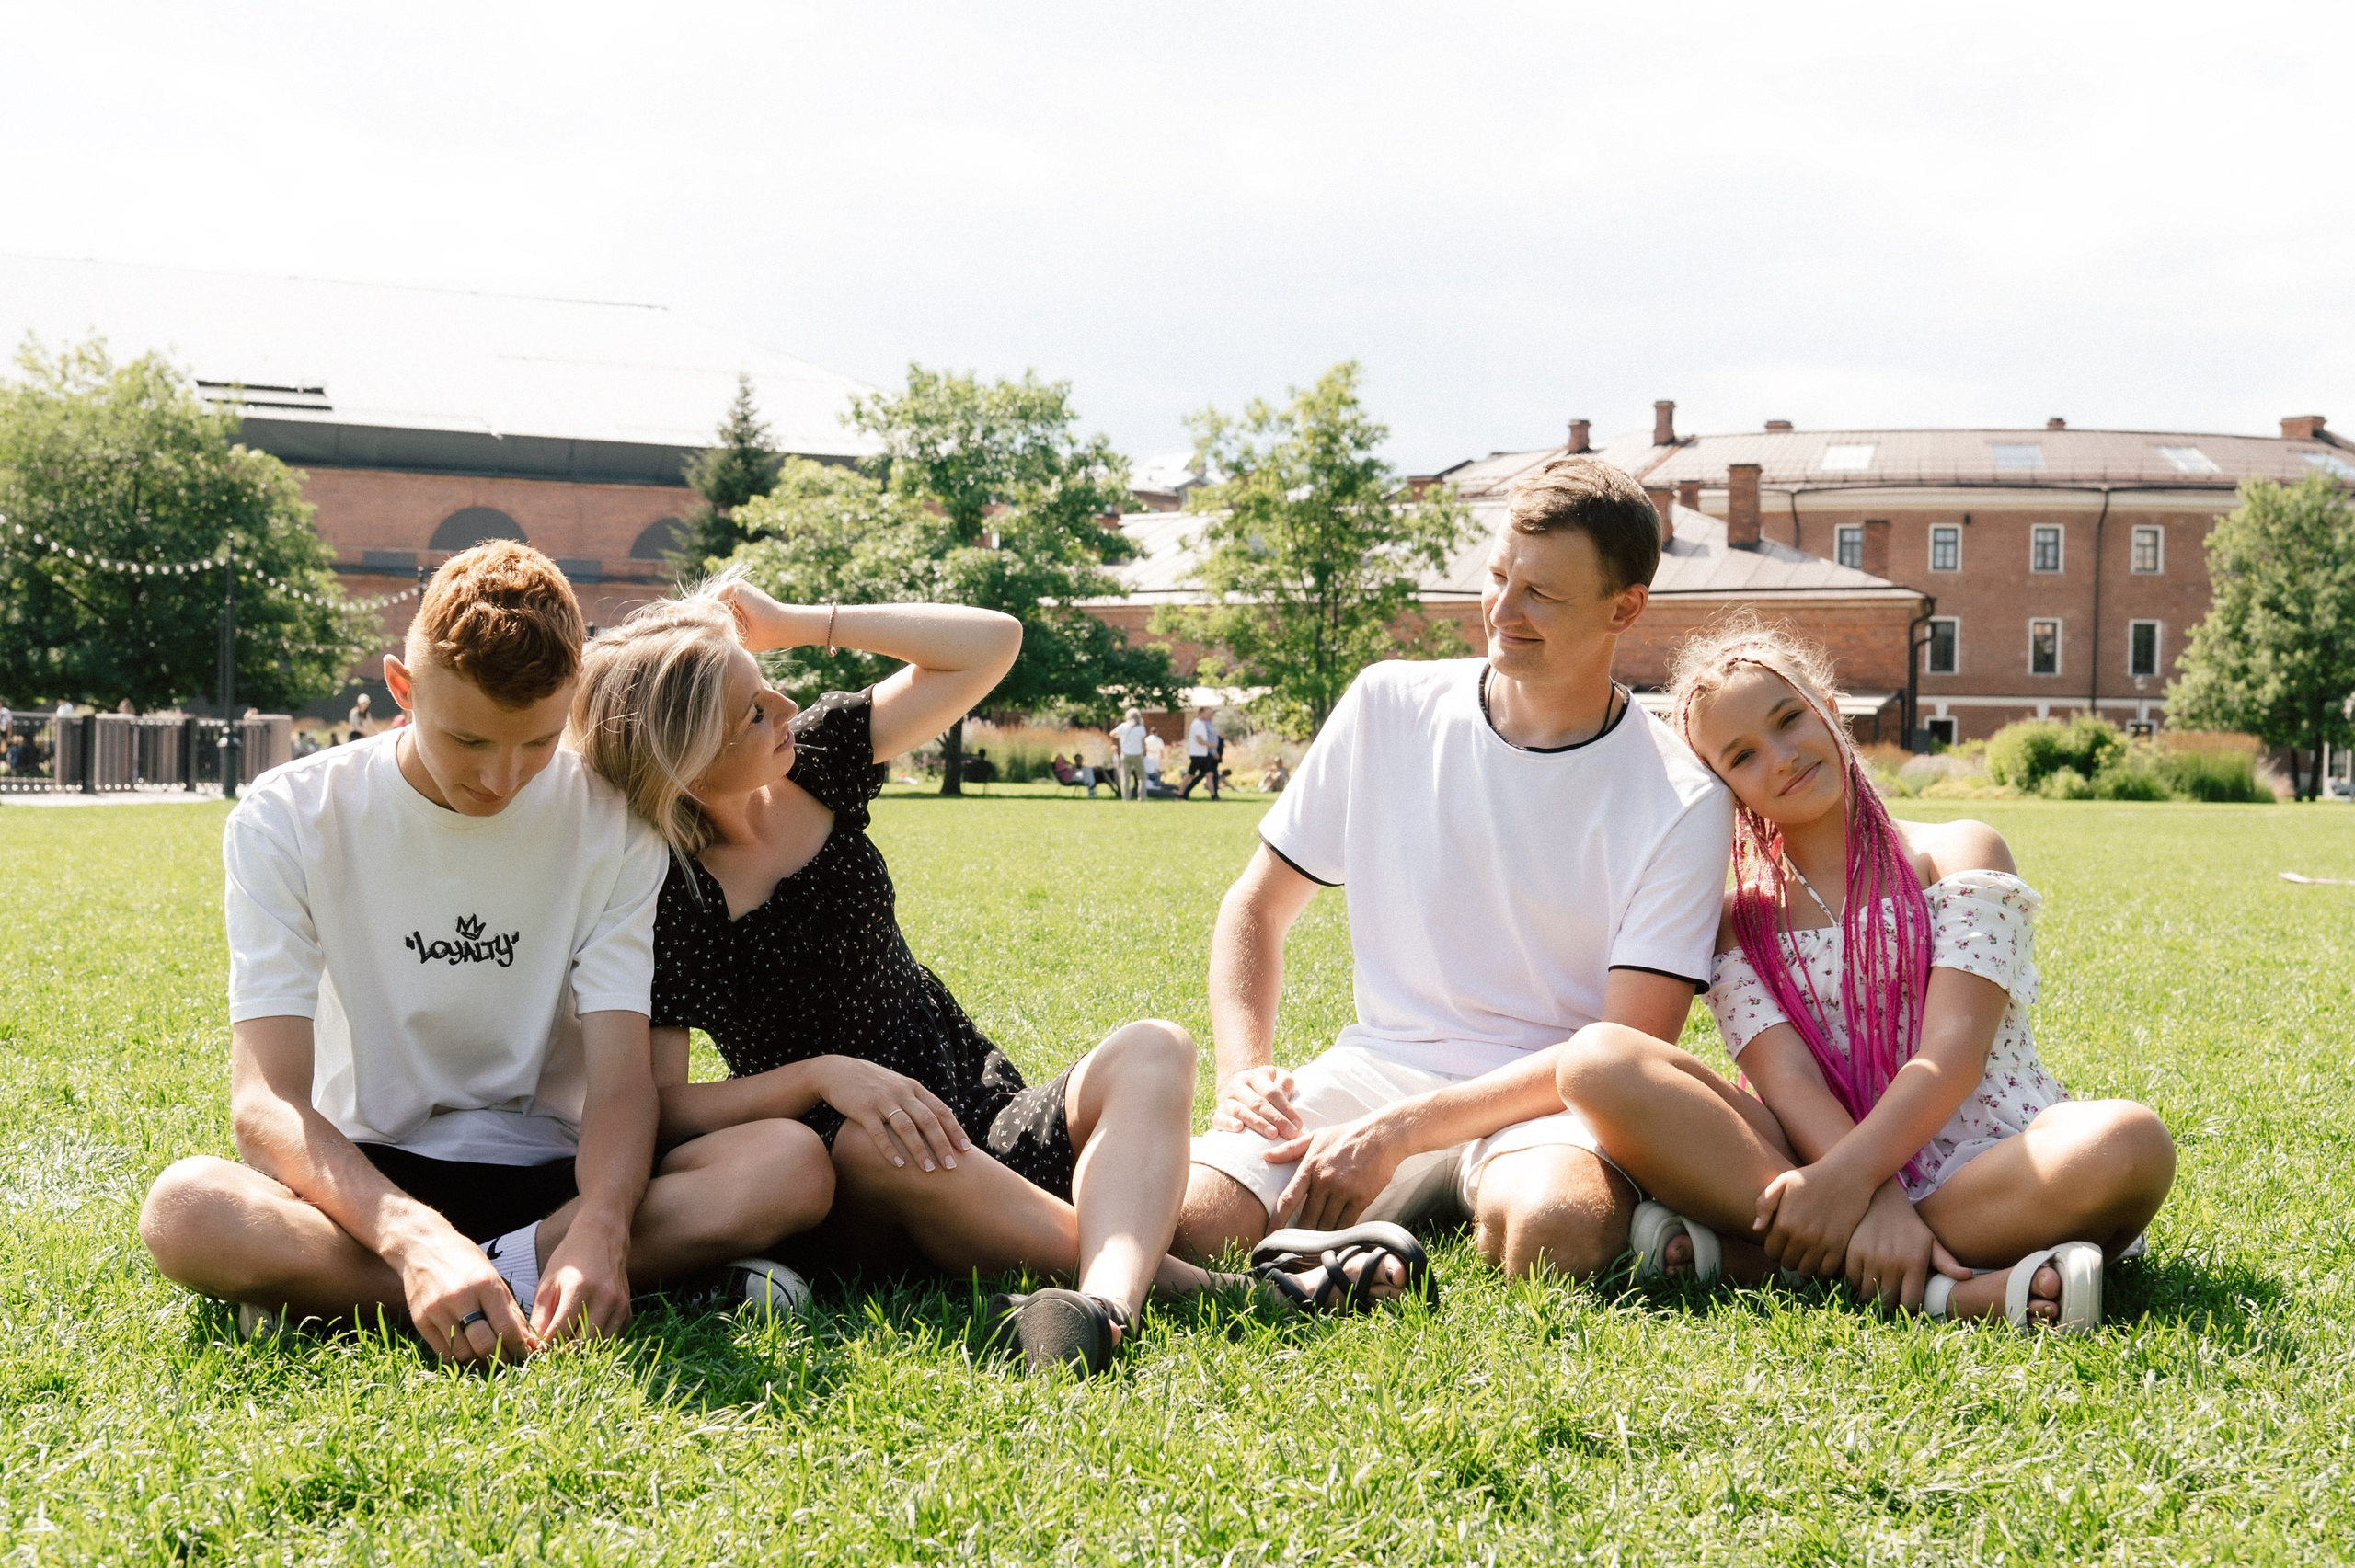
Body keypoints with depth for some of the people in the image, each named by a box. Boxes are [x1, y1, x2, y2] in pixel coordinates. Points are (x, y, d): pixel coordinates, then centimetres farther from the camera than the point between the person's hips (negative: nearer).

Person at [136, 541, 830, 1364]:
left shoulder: (609, 824, -4)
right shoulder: (288, 819, -9)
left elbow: (622, 1076, -12)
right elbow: (267, 1103, -18)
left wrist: (601, 1230, -35)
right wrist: (416, 1239, -38)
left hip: (552, 1174, 2)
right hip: (367, 1180, -1)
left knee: (793, 1163, -26)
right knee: (186, 1210, -34)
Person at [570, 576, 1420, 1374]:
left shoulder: (812, 763, 4)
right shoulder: (669, 896, -10)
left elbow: (990, 642, 0)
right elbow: (663, 1106, -14)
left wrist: (795, 622, -4)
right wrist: (821, 1075, -27)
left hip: (989, 1127, 5)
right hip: (851, 1190, -5)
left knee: (1150, 1049, -24)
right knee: (875, 1147, -41)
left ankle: (1103, 1298, -55)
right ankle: (1187, 1284, -42)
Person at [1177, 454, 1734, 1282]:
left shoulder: (1682, 804, -6)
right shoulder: (1390, 706, 3)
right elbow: (1257, 906, 13)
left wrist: (1396, 1133, -21)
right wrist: (1243, 1072, -7)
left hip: (1552, 1096, -2)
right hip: (1381, 1061, 3)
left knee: (1555, 1226, -39)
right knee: (1174, 1217, -26)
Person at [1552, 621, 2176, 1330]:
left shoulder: (1959, 854, 9)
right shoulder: (1741, 924, 15)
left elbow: (1954, 1051, -6)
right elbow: (1788, 1083, -3)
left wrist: (1851, 1175, -24)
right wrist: (1882, 1203, -24)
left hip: (1986, 1167, -1)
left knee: (2127, 1142, -37)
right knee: (1600, 1060, -23)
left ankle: (1740, 1248, -35)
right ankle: (1938, 1291, -33)